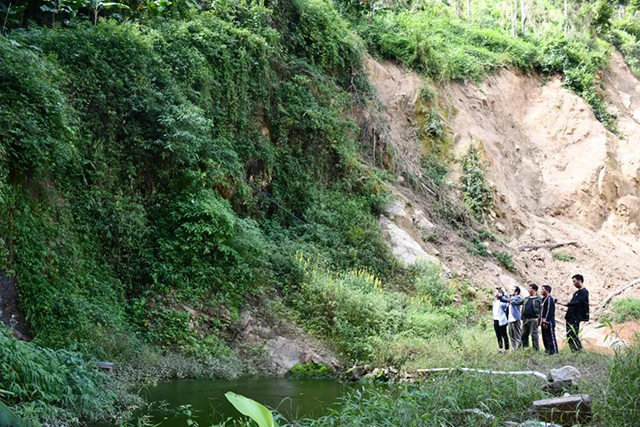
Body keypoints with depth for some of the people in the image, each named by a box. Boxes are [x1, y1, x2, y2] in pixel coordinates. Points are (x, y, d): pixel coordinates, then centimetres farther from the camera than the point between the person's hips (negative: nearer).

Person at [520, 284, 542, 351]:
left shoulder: (538, 298, -3)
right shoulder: (526, 298, 17)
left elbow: (540, 309, -8)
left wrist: (538, 317, -17)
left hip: (533, 319, -7)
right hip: (526, 319, 7)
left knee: (534, 334, -6)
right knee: (524, 334, 8)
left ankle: (536, 349, -1)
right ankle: (524, 348, 16)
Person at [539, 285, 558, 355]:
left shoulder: (549, 299, -12)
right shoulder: (544, 299, 19)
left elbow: (549, 311, -18)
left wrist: (546, 322, -21)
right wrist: (540, 320, 18)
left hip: (548, 323, -10)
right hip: (544, 322, 10)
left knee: (551, 338, -9)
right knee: (545, 338, 12)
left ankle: (554, 352, -8)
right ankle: (547, 351, 17)